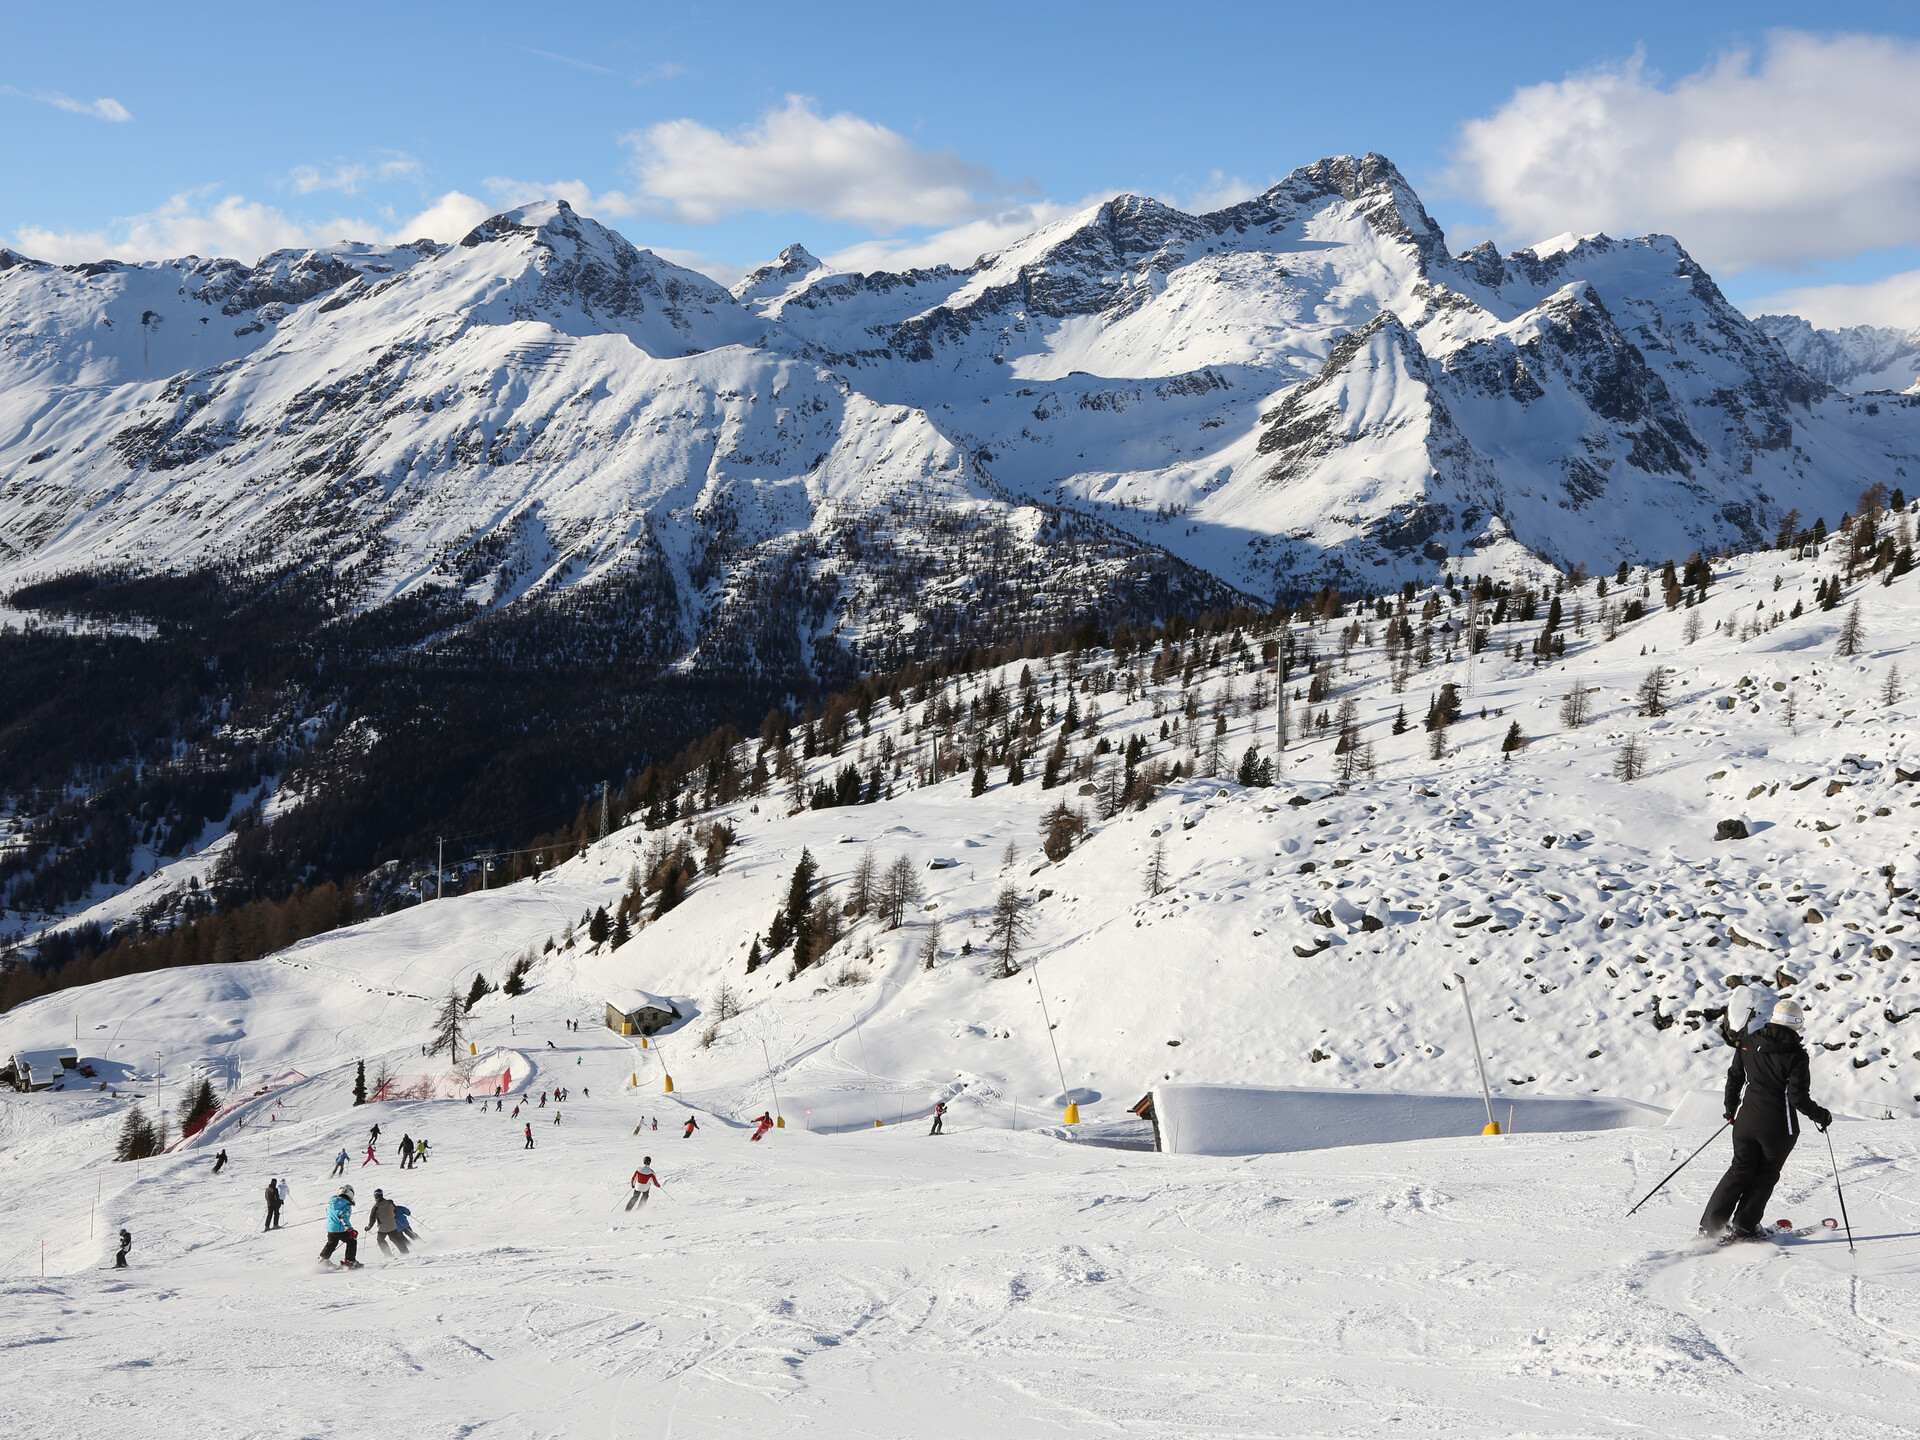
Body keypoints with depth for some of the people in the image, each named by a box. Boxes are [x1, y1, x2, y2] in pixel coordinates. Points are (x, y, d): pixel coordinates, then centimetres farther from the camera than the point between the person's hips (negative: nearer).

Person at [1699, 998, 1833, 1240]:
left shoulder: (1748, 1043, 0)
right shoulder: (1795, 1055, -15)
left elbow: (1734, 1078, 8)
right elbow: (1798, 1097, -16)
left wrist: (1731, 1110, 22)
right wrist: (1821, 1116, 1)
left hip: (1746, 1120, 4)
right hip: (1778, 1127, -4)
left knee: (1741, 1169, 17)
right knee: (1766, 1174, 15)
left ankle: (1710, 1224, 13)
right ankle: (1744, 1226, 14)